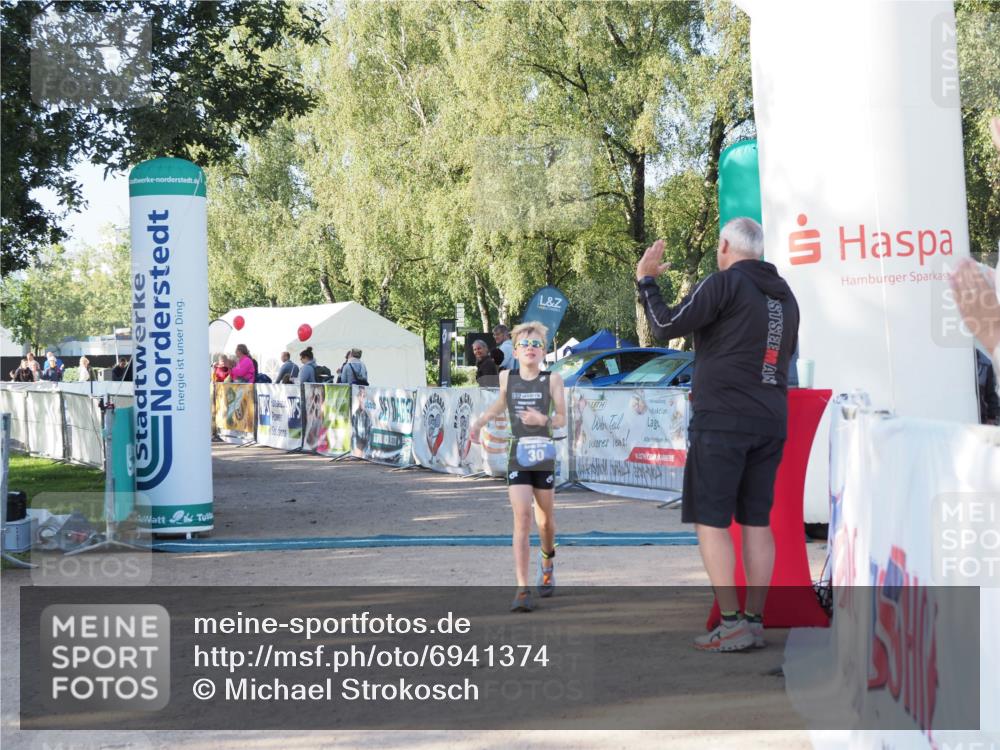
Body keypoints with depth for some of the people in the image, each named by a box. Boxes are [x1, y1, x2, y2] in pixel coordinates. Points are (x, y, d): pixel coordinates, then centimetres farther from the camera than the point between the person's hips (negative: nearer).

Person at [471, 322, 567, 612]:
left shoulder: (552, 380, -4)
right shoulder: (506, 377, 2)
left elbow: (561, 419, -2)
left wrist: (543, 419, -21)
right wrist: (479, 421, 12)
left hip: (544, 455, 0)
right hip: (518, 456, 0)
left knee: (545, 519, 14)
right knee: (522, 519, -13)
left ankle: (547, 562, 46)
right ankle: (522, 591, -15)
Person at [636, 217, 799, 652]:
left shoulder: (726, 283, -8)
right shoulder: (784, 295, 16)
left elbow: (667, 326, -10)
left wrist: (646, 280, 5)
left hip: (721, 419, -7)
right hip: (770, 420, 7)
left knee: (710, 520, -4)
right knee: (757, 521, 8)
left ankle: (731, 624, -11)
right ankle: (754, 622, 7)